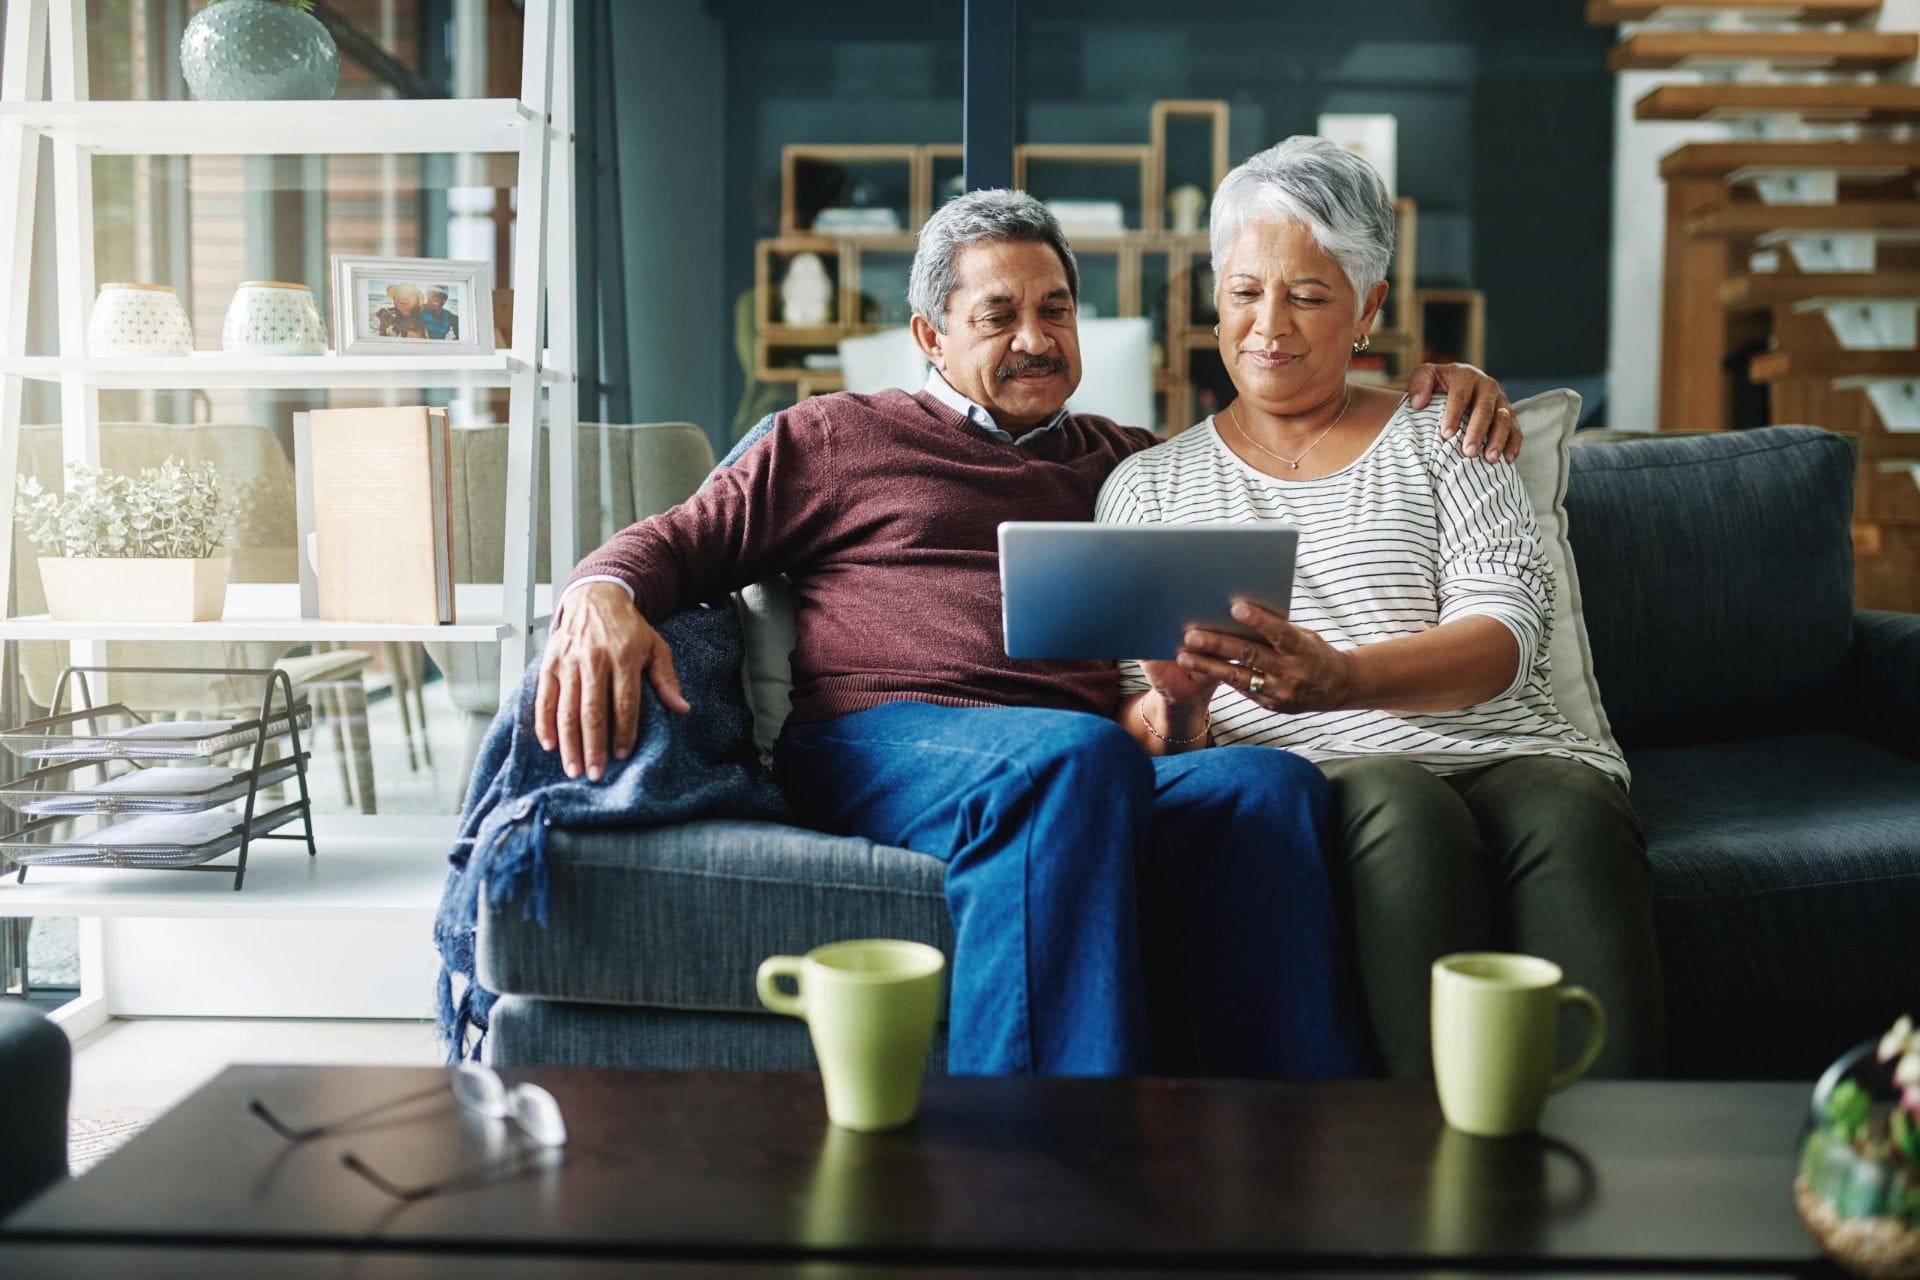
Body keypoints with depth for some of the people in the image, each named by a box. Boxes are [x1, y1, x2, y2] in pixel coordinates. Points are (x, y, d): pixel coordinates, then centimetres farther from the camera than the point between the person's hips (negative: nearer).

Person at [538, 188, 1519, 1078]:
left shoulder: (1126, 464, 34)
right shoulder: (838, 435, 25)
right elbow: (678, 540, 18)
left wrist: (1434, 386, 24)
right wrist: (603, 597, -5)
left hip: (1085, 769, 3)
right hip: (879, 742, -3)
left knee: (1267, 783, -31)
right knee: (1076, 753, -38)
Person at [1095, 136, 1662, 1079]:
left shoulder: (1439, 440, 18)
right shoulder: (1150, 483, 20)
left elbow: (1506, 634, 1)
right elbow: (1132, 710, 11)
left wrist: (1339, 678, -20)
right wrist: (1170, 719, -16)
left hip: (1504, 753, 1)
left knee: (1575, 819, -33)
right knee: (1406, 808, -35)